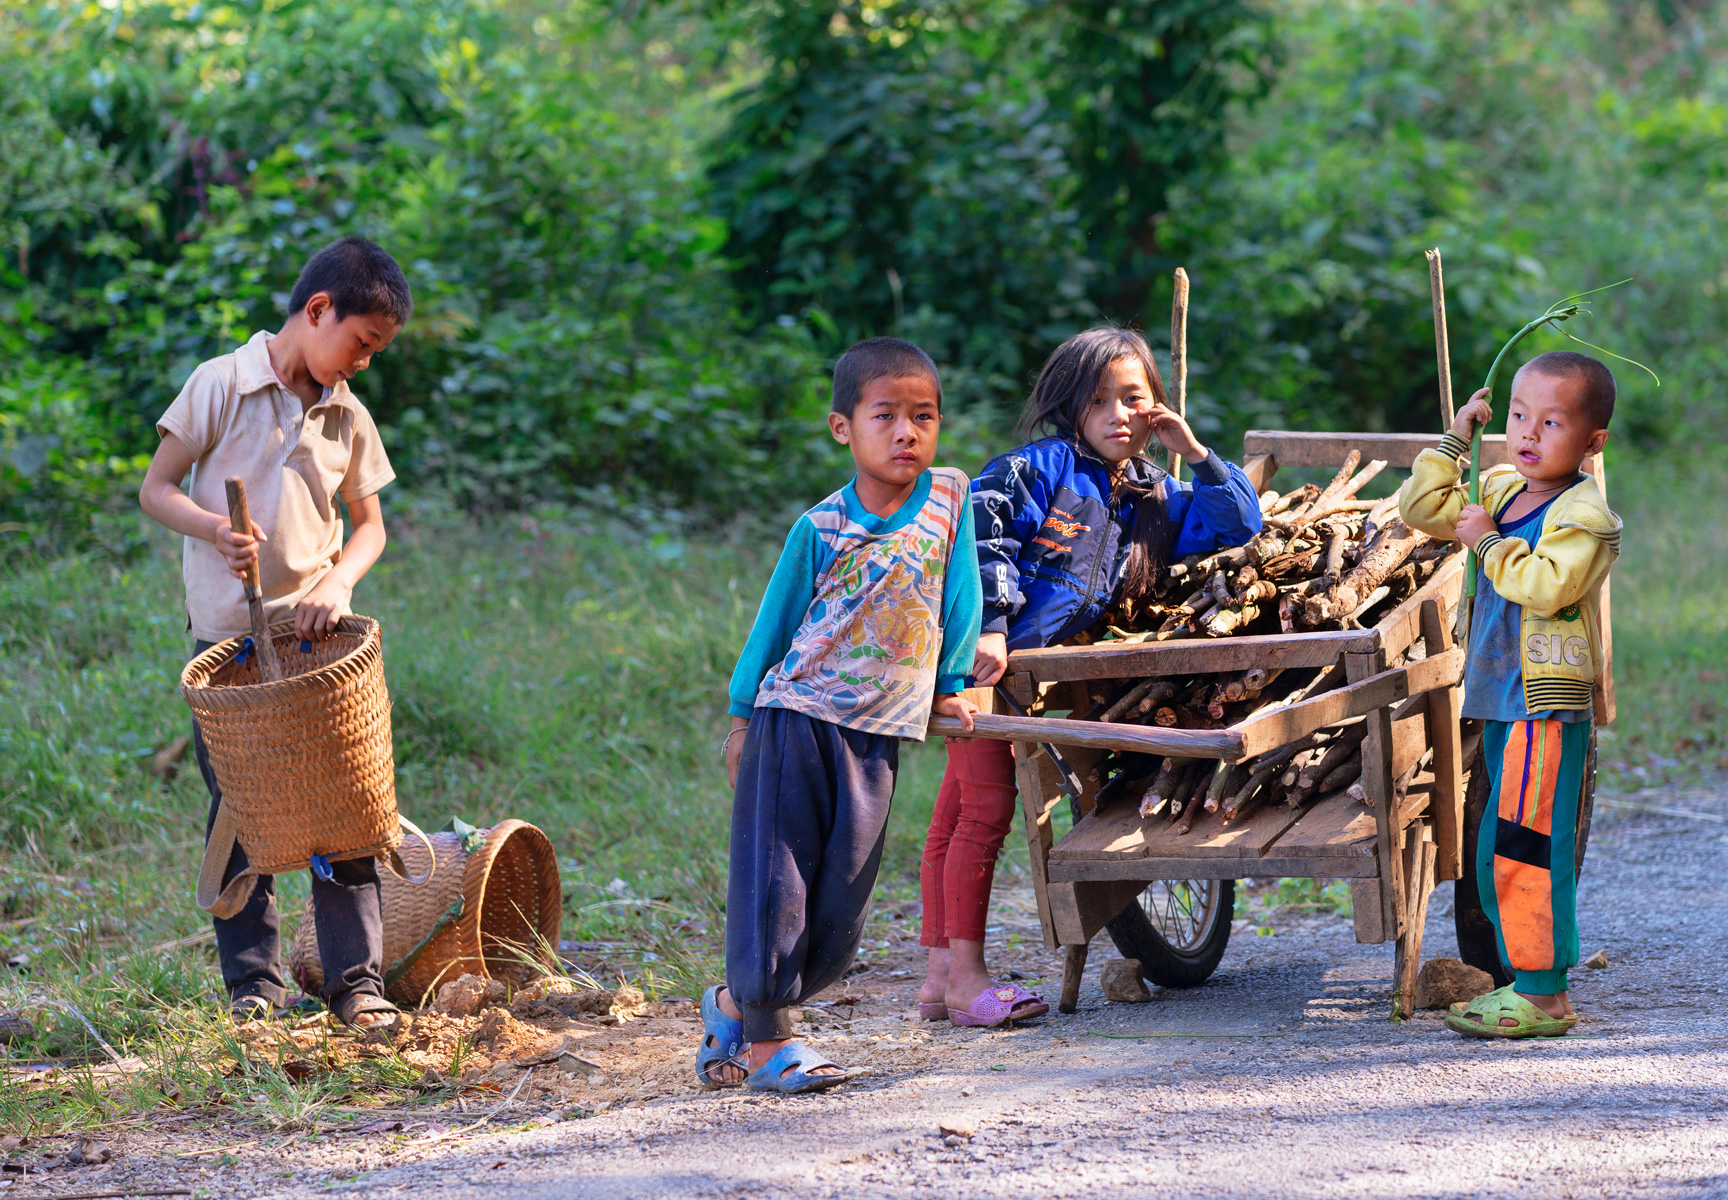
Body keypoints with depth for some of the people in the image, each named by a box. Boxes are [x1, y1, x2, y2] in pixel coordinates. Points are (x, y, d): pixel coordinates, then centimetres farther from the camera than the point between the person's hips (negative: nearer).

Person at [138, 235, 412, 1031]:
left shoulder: (348, 416, 7)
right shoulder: (221, 385, -4)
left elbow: (370, 525, 13)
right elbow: (156, 490, -3)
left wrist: (338, 582, -8)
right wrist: (217, 530, -22)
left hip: (317, 635, 3)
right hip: (227, 636, -3)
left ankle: (357, 982, 1)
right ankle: (252, 981, 12)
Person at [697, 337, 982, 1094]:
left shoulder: (950, 499, 1)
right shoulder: (820, 529, -6)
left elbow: (959, 598, 11)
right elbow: (775, 622, 3)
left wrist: (951, 684, 11)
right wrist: (742, 717, 8)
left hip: (874, 741, 3)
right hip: (795, 721, -3)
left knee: (838, 906, 4)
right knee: (775, 885, -4)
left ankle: (735, 1003, 23)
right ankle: (766, 1039, 7)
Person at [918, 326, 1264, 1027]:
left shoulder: (1154, 499, 13)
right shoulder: (1045, 467, -8)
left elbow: (1239, 528, 14)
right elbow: (982, 529, -16)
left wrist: (1196, 457, 4)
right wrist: (989, 627, -22)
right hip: (976, 651, -7)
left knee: (958, 812, 12)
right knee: (985, 808, -9)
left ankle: (941, 975, 12)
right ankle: (964, 977, -6)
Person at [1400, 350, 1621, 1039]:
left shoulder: (1584, 514, -12)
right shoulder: (1500, 493, 14)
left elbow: (1546, 586, -25)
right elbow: (1420, 509, 20)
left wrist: (1490, 542, -15)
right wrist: (1455, 443, 12)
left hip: (1549, 702, -9)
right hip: (1502, 698, 9)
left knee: (1527, 848, -11)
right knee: (1497, 855, 13)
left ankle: (1543, 995, -8)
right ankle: (1525, 981, 21)